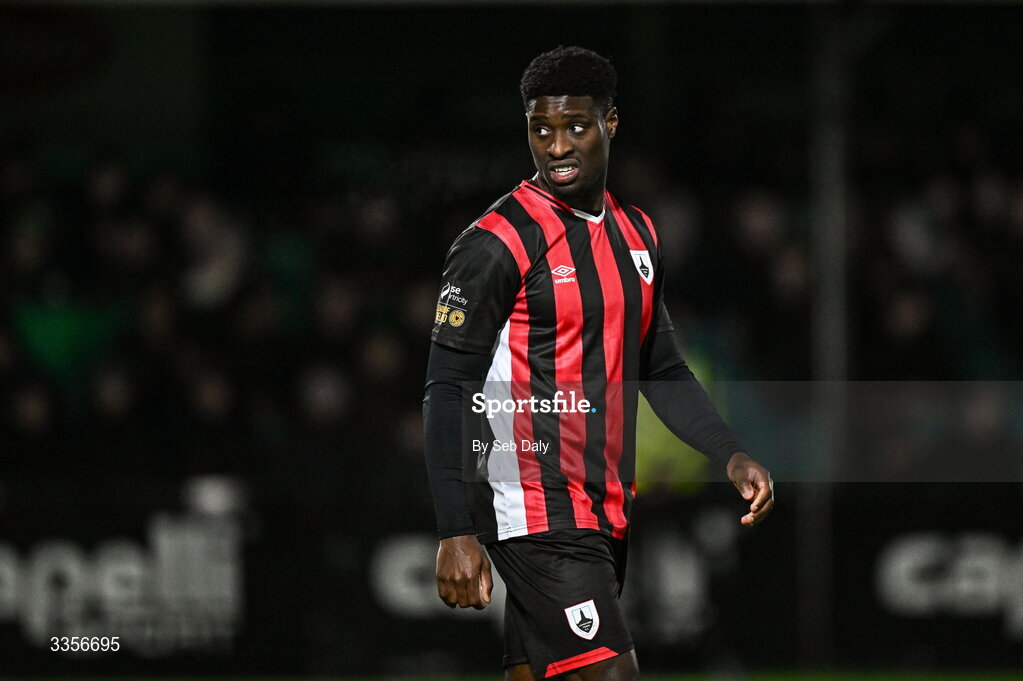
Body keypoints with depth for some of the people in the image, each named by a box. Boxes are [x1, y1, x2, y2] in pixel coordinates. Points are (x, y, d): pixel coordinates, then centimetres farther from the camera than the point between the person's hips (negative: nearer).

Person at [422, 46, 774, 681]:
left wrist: (732, 455, 8)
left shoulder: (637, 235, 13)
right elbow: (447, 395, -12)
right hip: (535, 510, -7)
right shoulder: (496, 243, -10)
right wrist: (457, 532, -19)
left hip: (606, 509, 7)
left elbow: (662, 371, 23)